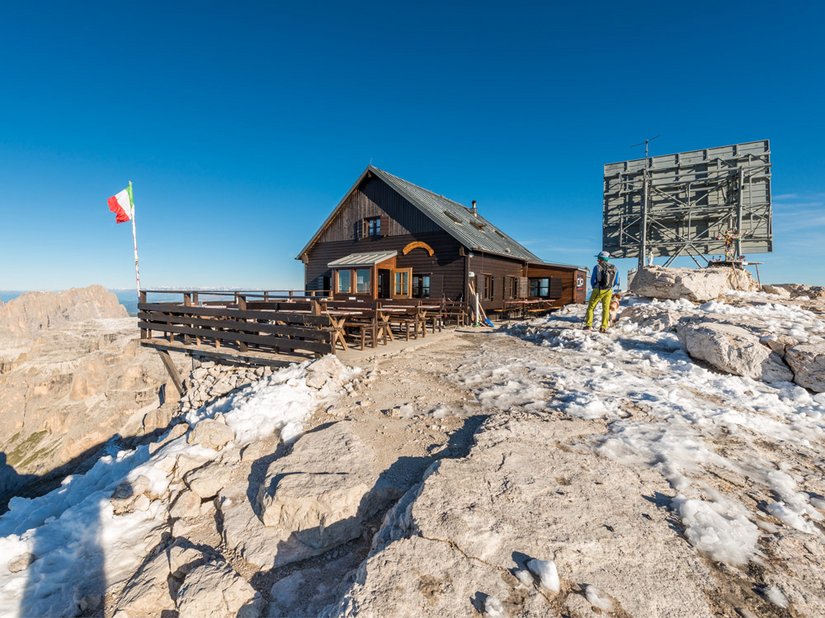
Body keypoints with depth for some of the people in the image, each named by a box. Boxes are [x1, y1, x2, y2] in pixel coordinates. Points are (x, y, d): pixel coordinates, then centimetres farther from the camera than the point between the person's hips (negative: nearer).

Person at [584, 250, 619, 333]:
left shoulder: (597, 267, -10)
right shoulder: (615, 269, 3)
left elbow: (592, 280, -5)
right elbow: (616, 282, 9)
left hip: (598, 290, -4)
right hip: (609, 292, 4)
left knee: (591, 307, 7)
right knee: (606, 309, 10)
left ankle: (588, 325, 2)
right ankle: (604, 327, 8)